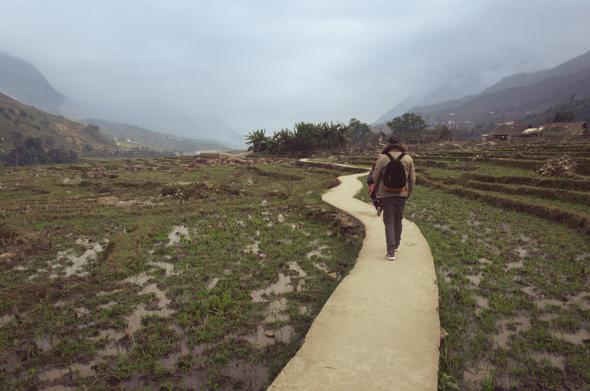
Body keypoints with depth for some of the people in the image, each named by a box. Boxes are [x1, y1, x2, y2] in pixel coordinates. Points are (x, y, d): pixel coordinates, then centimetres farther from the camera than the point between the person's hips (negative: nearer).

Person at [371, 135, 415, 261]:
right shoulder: (408, 159, -4)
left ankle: (391, 251, -6)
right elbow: (412, 179, 1)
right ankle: (396, 244, 35)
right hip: (401, 194, 3)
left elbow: (375, 177, -5)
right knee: (398, 220, 20)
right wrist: (409, 192, 17)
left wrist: (375, 190, 13)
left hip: (386, 195, -2)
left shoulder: (382, 158, -11)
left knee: (389, 222, 3)